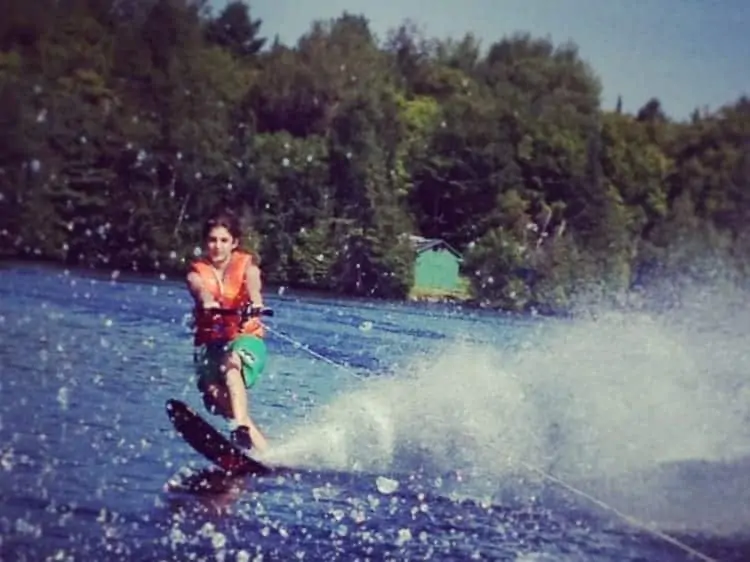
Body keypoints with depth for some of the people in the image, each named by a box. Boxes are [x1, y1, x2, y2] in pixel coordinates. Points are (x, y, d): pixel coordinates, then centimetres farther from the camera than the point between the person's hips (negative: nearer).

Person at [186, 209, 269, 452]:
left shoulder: (246, 265, 2)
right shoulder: (197, 271, 4)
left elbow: (253, 285, -21)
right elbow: (200, 289, -20)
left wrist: (255, 304, -45)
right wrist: (208, 302, -44)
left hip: (246, 339, -2)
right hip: (209, 343, 2)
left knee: (231, 365, -36)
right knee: (215, 391, -26)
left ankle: (241, 429, -53)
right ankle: (263, 449, -30)